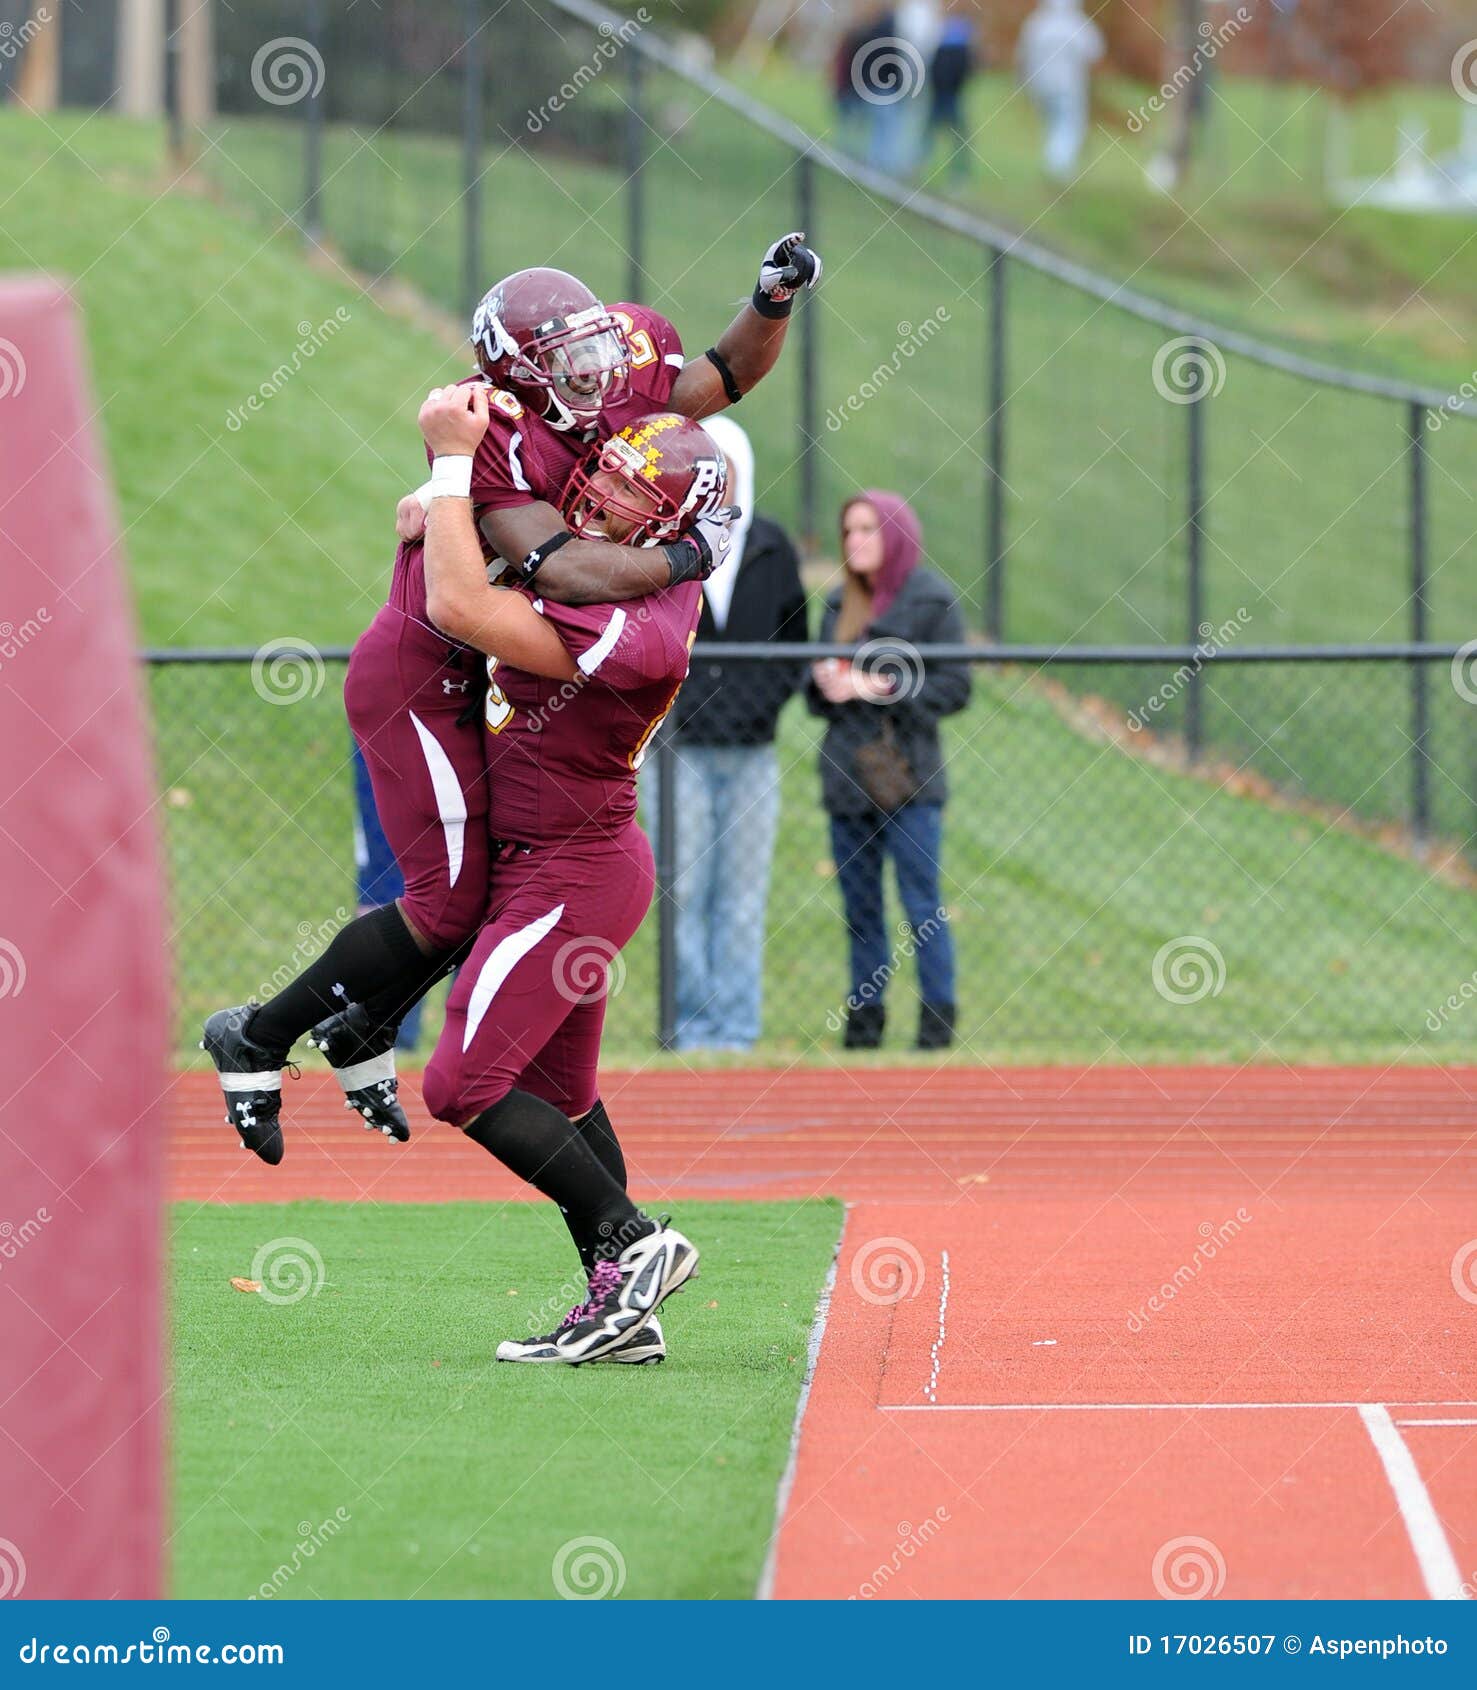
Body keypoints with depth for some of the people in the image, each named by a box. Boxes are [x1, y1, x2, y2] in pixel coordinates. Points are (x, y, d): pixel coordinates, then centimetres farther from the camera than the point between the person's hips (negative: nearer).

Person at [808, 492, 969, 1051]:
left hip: (907, 783, -6)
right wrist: (824, 684, -2)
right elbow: (816, 688, 21)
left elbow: (954, 686, -7)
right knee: (859, 908, 7)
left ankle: (938, 1018, -1)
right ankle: (864, 1014, 13)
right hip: (846, 775, 6)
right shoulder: (839, 603, 16)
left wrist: (882, 687, -15)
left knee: (922, 905, -6)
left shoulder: (932, 600, -3)